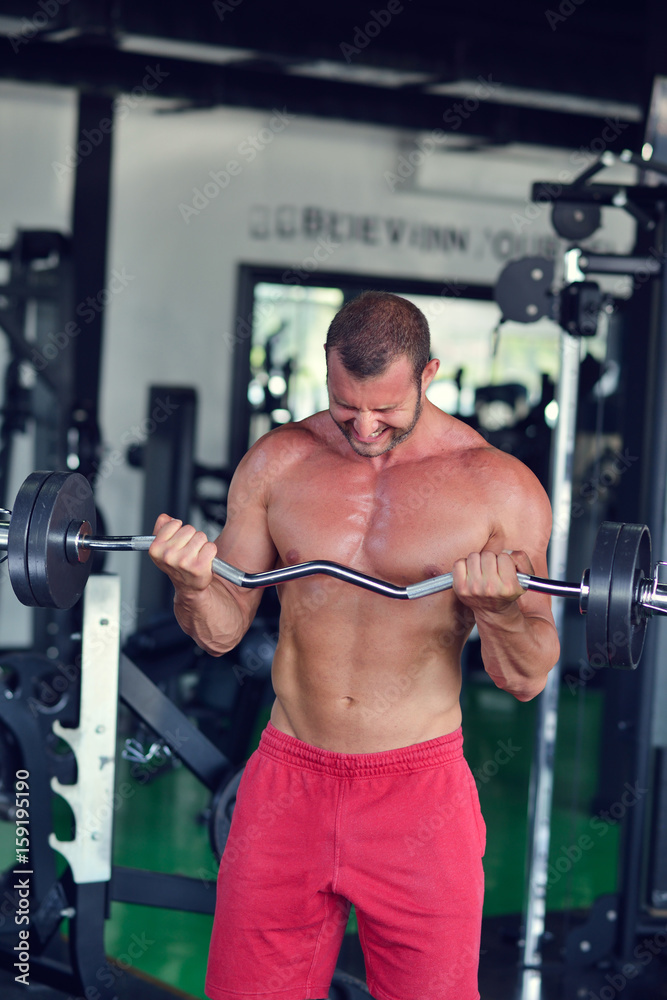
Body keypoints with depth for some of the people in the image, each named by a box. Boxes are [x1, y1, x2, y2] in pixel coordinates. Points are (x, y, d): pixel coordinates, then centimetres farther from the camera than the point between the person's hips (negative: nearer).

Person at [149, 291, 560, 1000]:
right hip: (288, 780, 2)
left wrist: (502, 611, -25)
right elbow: (222, 630, 5)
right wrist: (193, 586, -16)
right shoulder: (277, 462, 1)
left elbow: (525, 680, -4)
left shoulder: (500, 488, -6)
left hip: (420, 790, -2)